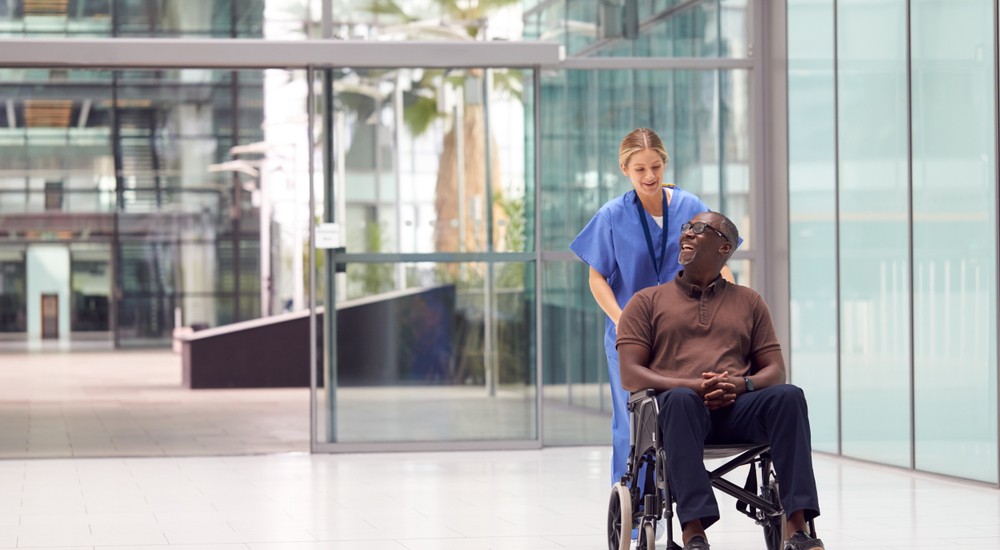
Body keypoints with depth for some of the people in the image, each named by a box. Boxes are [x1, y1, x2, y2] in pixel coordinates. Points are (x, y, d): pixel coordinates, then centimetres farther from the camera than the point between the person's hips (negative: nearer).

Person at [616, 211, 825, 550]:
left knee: (789, 396, -30)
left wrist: (742, 384, -8)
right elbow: (630, 376, 5)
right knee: (680, 399, -39)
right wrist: (692, 386, -12)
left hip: (737, 408, 2)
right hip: (677, 406, -2)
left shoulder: (748, 302, 25)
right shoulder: (647, 301, 18)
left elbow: (775, 371, 17)